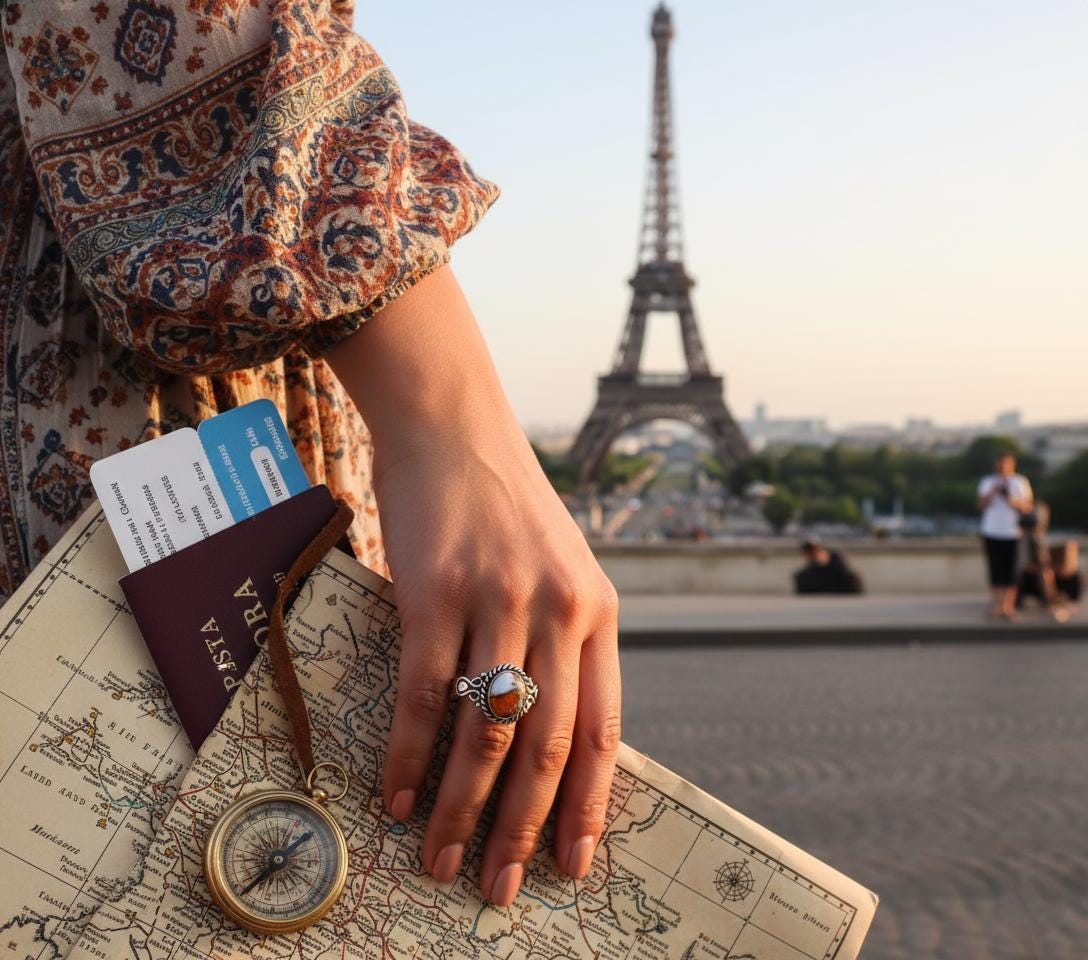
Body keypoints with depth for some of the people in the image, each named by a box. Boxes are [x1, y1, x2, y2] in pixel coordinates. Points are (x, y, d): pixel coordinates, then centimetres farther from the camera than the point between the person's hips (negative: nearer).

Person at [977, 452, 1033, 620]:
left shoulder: (1021, 482, 10)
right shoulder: (987, 482, 10)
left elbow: (1029, 506, 7)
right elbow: (981, 505, 2)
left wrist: (1017, 503, -13)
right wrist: (993, 492, -12)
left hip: (1013, 533, 0)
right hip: (992, 532, 1)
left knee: (1011, 570, -5)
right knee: (996, 570, -1)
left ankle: (1009, 606, 1)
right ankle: (997, 605, 5)